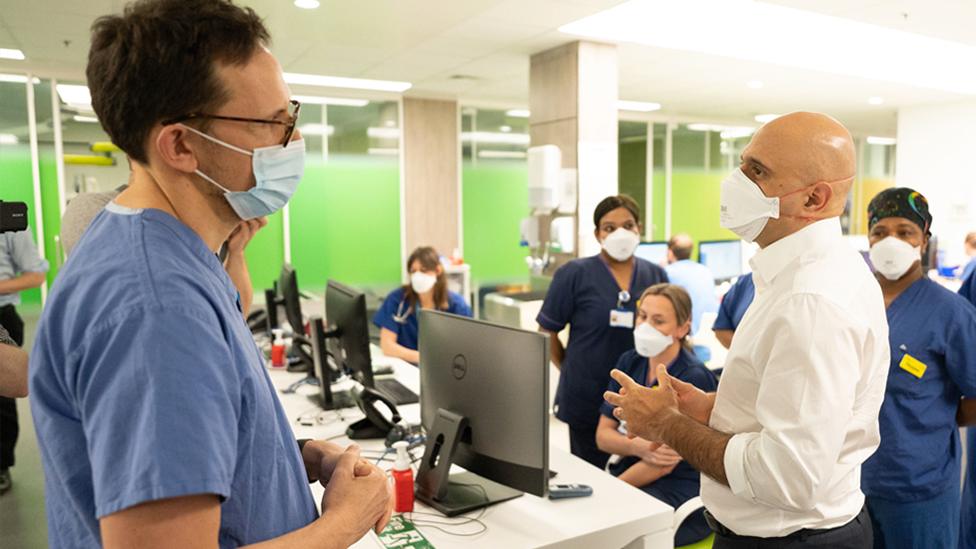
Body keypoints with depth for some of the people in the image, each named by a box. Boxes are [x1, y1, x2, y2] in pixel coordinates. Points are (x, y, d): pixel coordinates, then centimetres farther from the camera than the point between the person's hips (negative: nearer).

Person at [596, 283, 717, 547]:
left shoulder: (694, 378, -15)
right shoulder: (629, 362, 3)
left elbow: (664, 464, -16)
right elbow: (603, 436, 2)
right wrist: (638, 447, -18)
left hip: (682, 491, -6)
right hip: (633, 473, 6)